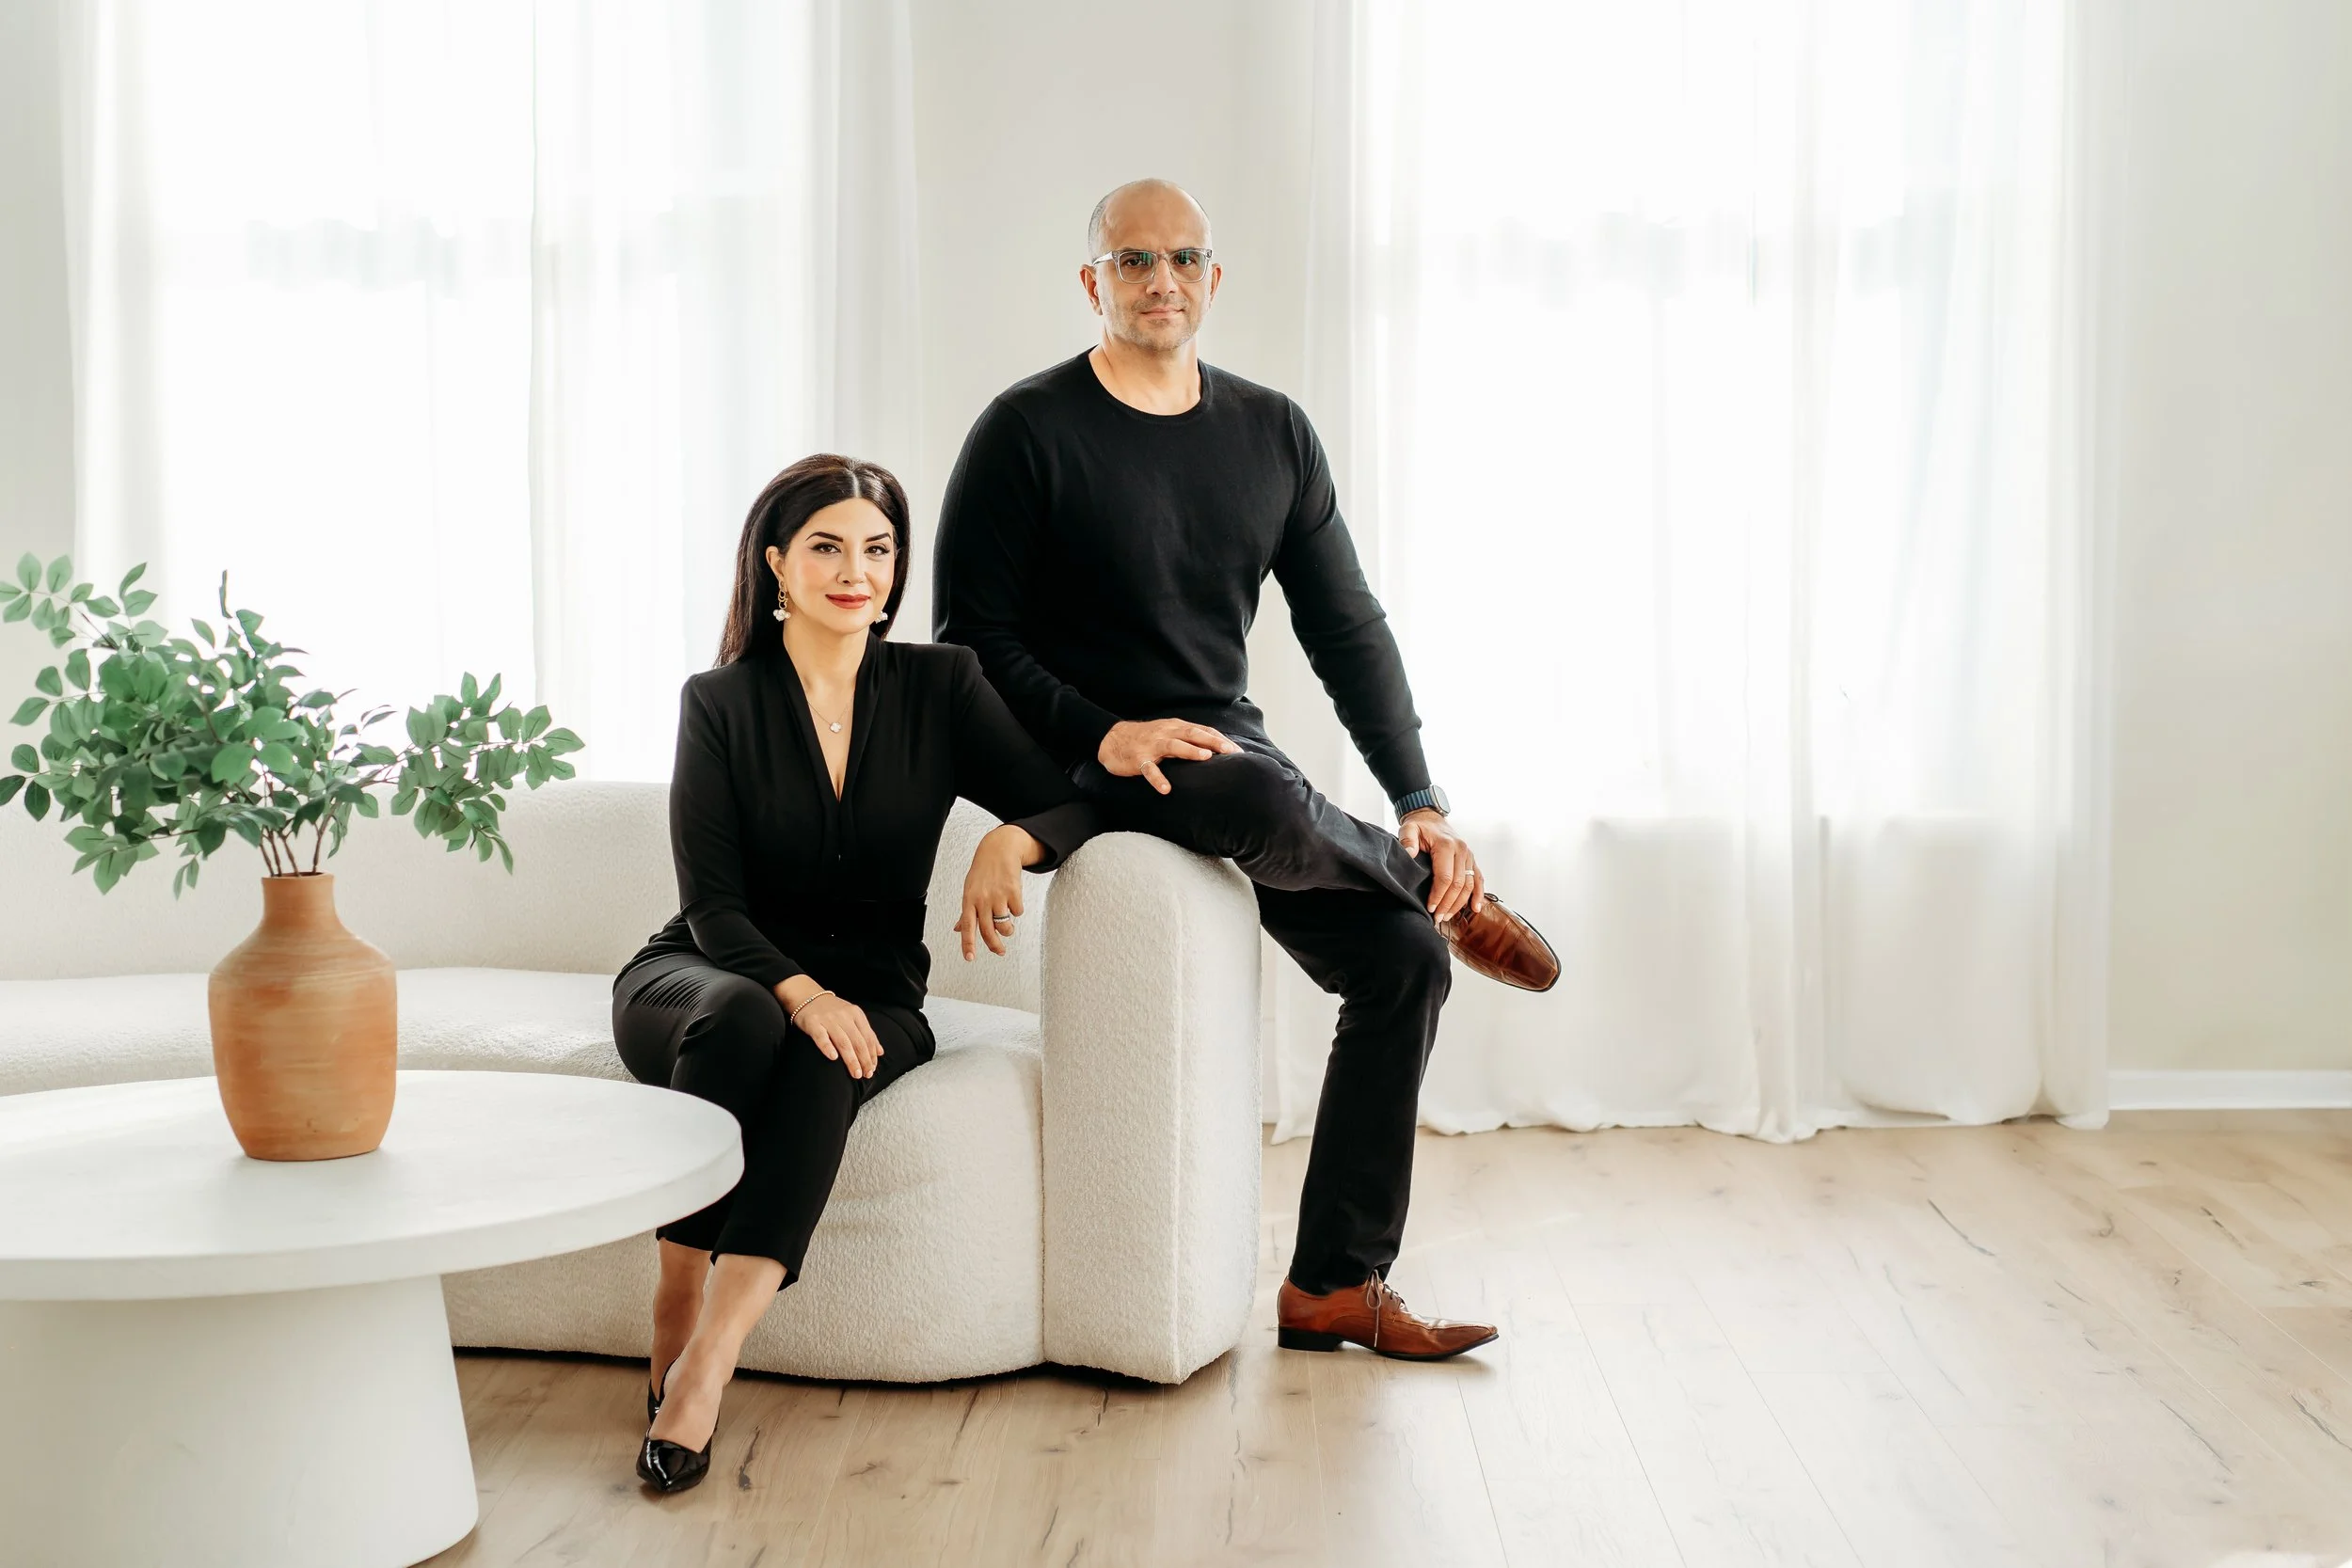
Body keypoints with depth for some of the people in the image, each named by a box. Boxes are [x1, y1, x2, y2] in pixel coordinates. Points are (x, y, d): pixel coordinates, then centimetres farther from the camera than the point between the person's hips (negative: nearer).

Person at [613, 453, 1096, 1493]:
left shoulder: (938, 687, 2)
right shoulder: (719, 704, -2)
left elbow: (1079, 802, -2)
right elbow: (714, 908, -9)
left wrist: (1010, 842, -26)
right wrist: (797, 990, -28)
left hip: (866, 990, 1)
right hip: (706, 974, -1)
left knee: (828, 1064, -35)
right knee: (739, 1018, -37)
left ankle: (705, 1363, -41)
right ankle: (677, 1302, -29)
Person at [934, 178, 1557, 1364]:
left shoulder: (1273, 434, 9)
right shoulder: (1028, 432, -6)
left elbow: (1348, 631, 10)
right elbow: (970, 640, -8)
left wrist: (1420, 800, 0)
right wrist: (1103, 736, -23)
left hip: (1228, 745, 6)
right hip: (1084, 766, -5)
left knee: (1405, 956, -12)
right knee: (1264, 802, -38)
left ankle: (1333, 1287, -3)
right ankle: (1444, 890, -3)